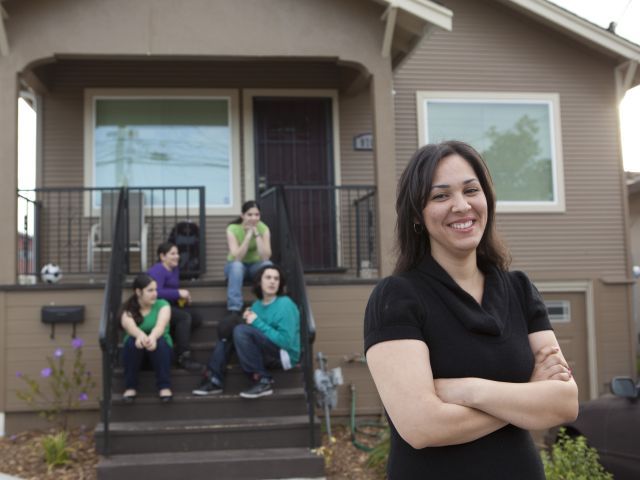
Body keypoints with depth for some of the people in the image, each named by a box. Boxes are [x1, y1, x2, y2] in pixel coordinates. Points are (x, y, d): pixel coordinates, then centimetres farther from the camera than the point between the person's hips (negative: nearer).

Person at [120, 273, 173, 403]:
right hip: (136, 349, 0)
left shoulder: (162, 304, -3)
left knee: (160, 341, -34)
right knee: (132, 341, -33)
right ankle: (130, 387, -23)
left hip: (161, 347, 0)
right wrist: (140, 335, -55)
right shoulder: (128, 309, -4)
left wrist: (152, 337, -50)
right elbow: (129, 325, -28)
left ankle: (164, 386, -29)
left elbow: (161, 326, -24)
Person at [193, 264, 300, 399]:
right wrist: (249, 320, -6)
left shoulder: (285, 304, -15)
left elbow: (286, 341, -22)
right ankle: (214, 380, -4)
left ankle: (263, 381, -23)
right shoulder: (257, 305, 9)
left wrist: (258, 323, -18)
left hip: (284, 355, -8)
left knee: (241, 330, -24)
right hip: (265, 353, 8)